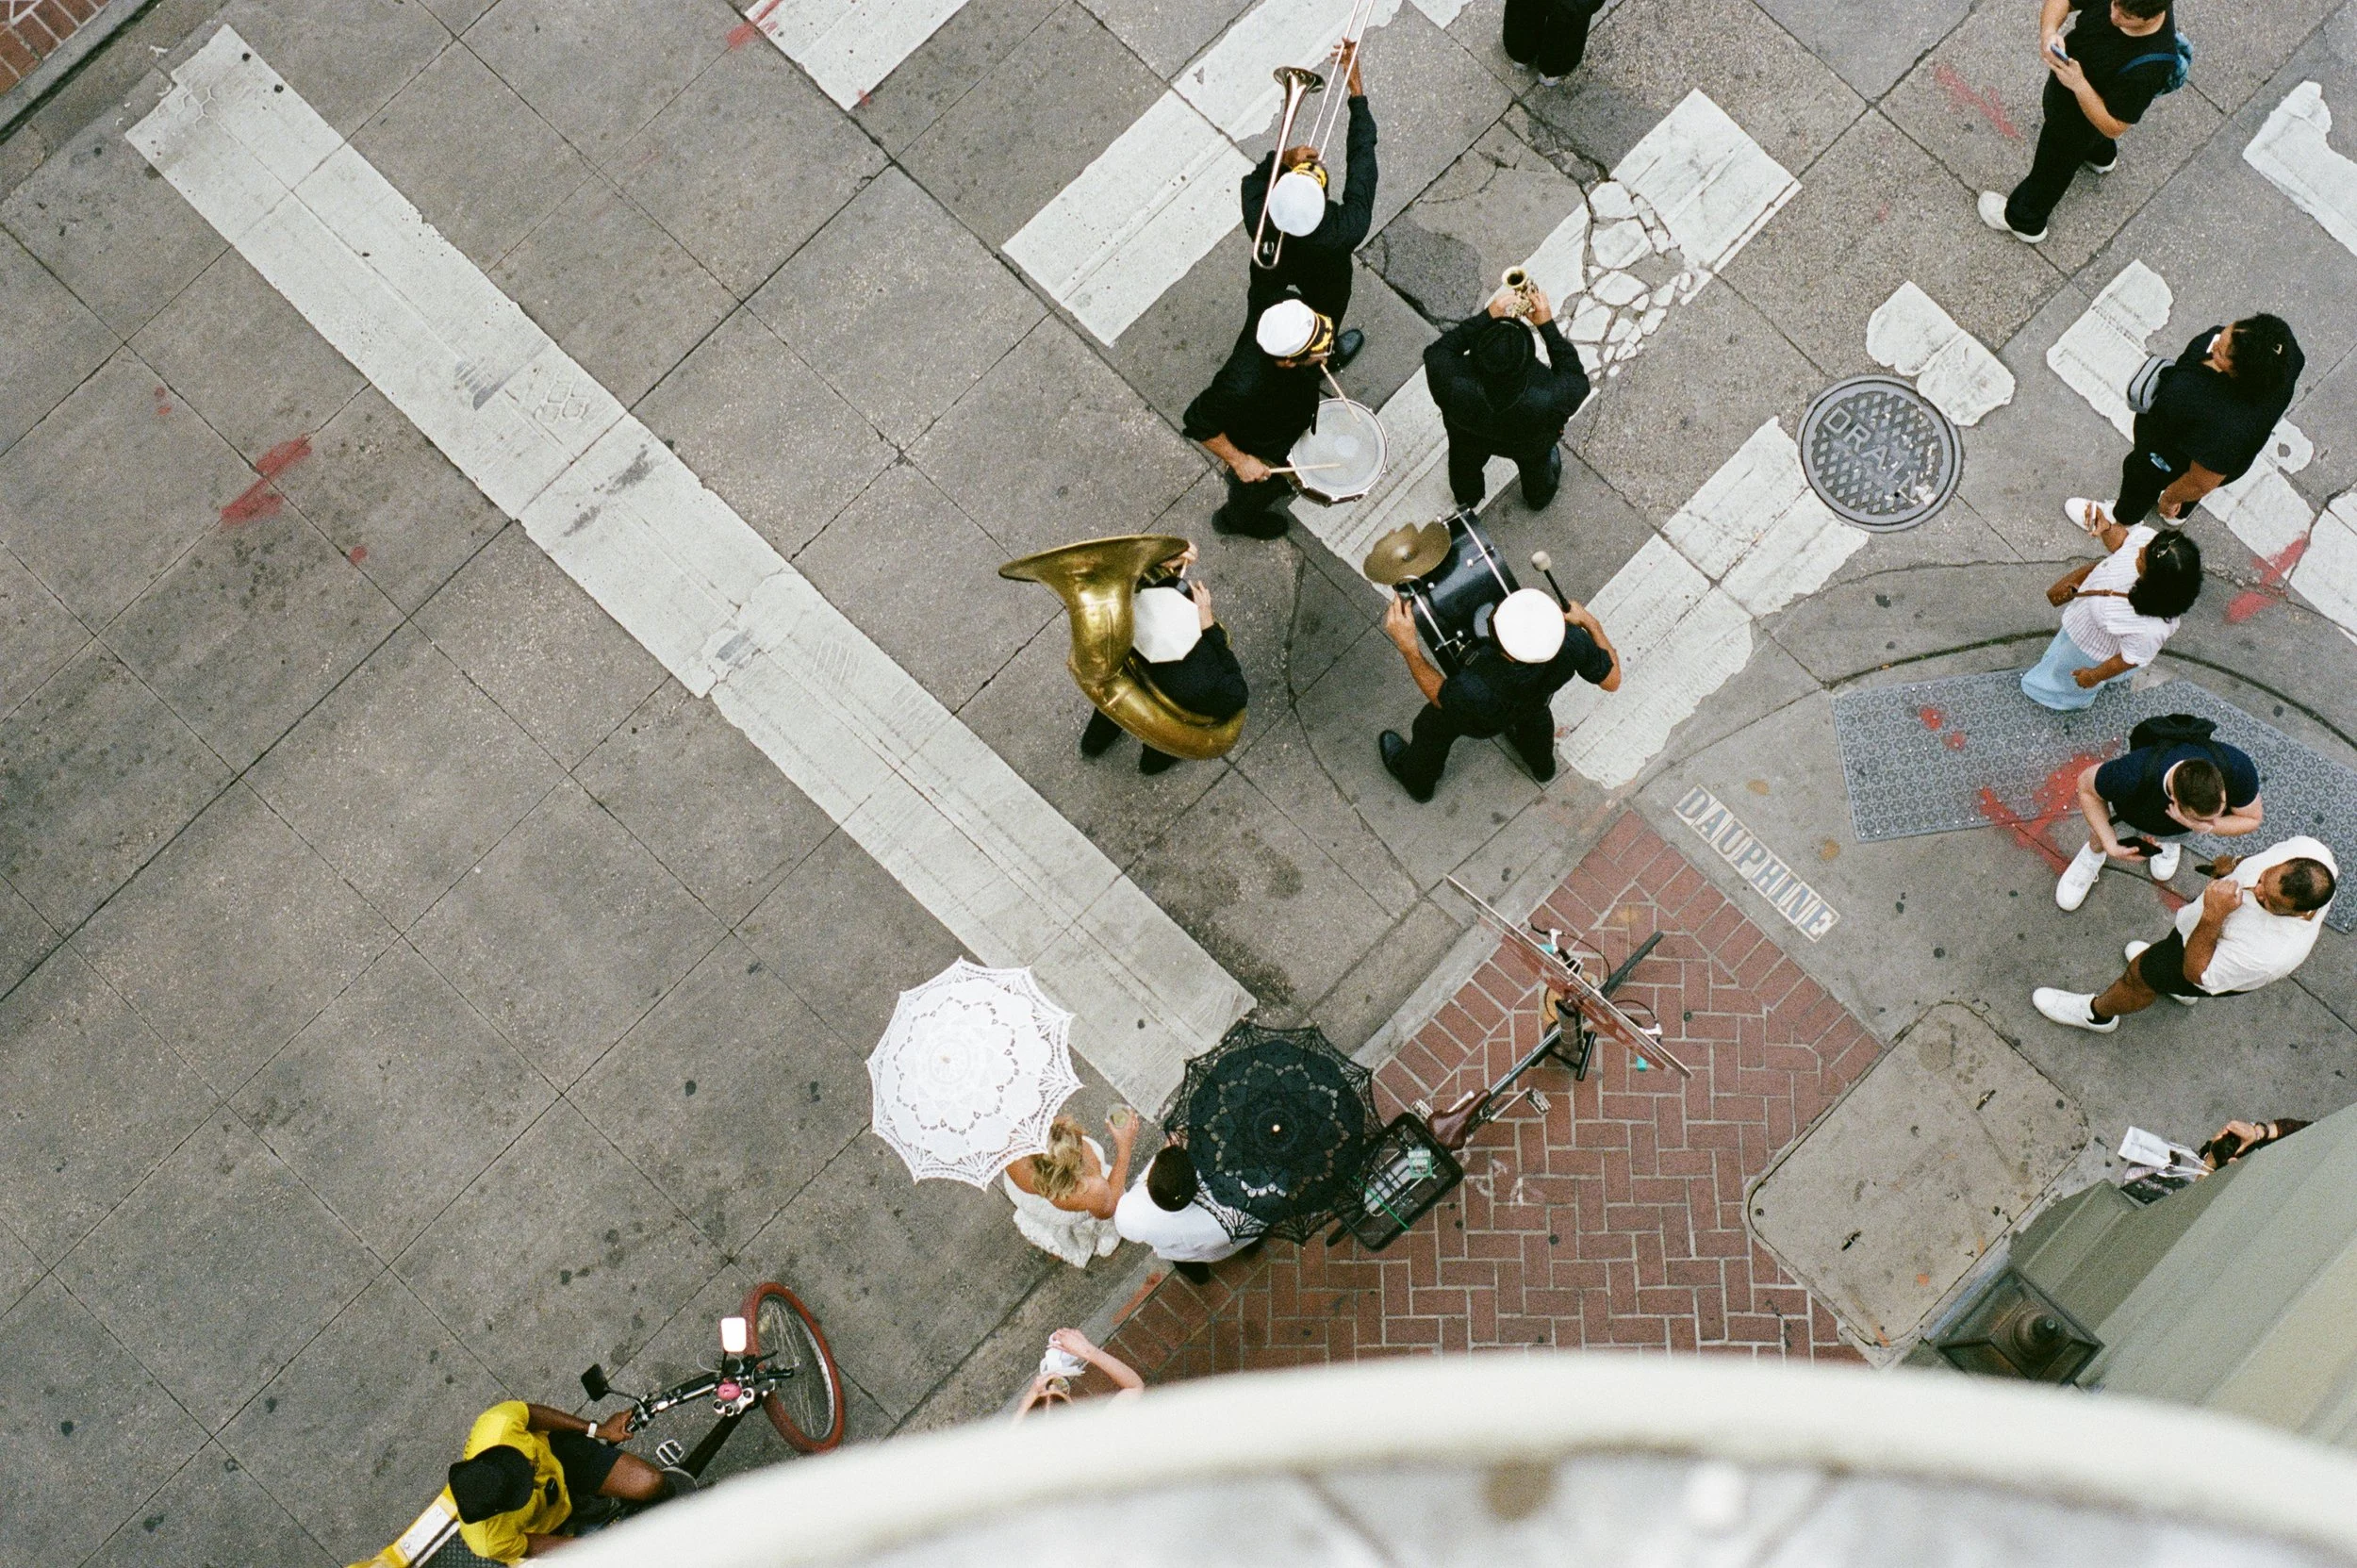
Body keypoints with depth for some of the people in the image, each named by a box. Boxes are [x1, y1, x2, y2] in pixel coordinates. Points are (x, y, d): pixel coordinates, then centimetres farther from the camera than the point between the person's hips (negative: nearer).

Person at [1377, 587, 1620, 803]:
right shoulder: (1571, 642, -42)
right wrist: (1590, 622, -11)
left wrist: (1408, 647, -35)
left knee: (1432, 729, 30)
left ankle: (1418, 781, 61)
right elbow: (1612, 681, -21)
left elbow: (1441, 698, -24)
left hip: (1482, 722, -2)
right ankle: (1542, 766, 68)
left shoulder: (1475, 690, -50)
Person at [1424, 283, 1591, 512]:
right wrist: (1548, 326, -29)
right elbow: (1577, 380, -25)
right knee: (1535, 464, 37)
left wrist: (1487, 317, -30)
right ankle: (1539, 497, 69)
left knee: (1466, 462, 37)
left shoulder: (1455, 387, -47)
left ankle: (1467, 497, 69)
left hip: (1470, 439, 0)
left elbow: (1437, 351, -26)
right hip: (1529, 447, 0)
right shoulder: (1549, 400, -47)